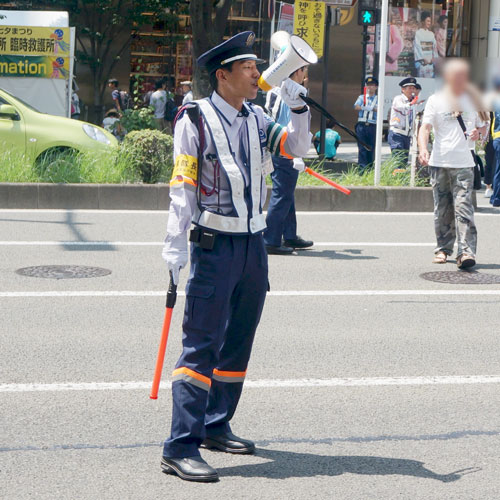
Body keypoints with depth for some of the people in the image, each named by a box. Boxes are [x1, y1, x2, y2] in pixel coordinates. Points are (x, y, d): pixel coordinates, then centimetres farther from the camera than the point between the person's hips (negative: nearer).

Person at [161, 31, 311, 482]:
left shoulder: (256, 119, 12)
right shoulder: (195, 120, -6)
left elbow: (296, 148, 9)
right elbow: (182, 187, -10)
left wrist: (298, 108, -5)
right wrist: (175, 244, -16)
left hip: (254, 243, 7)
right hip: (214, 244, -7)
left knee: (239, 340, 12)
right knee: (202, 343, -11)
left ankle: (216, 426, 25)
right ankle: (181, 447, -11)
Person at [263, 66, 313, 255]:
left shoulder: (277, 91, 14)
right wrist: (297, 157, -22)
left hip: (276, 152, 10)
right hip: (286, 154, -10)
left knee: (286, 196, 18)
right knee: (282, 197, -7)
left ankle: (289, 236, 27)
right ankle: (271, 241, -6)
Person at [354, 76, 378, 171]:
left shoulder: (378, 99, 12)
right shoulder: (362, 97, 15)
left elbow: (379, 109, -6)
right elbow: (356, 107, -3)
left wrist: (371, 108, -23)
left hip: (373, 126, 0)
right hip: (362, 125, 0)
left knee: (371, 148, 0)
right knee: (362, 148, -7)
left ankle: (369, 168, 7)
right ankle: (362, 168, -10)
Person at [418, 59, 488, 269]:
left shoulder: (472, 100, 12)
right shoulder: (436, 100, 6)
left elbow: (483, 126, 22)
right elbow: (425, 127, -4)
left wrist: (478, 133, -3)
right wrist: (423, 149, -22)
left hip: (464, 164, 0)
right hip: (439, 163, 0)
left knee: (464, 208, -12)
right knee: (442, 210, 6)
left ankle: (466, 252, -18)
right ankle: (443, 248, 19)